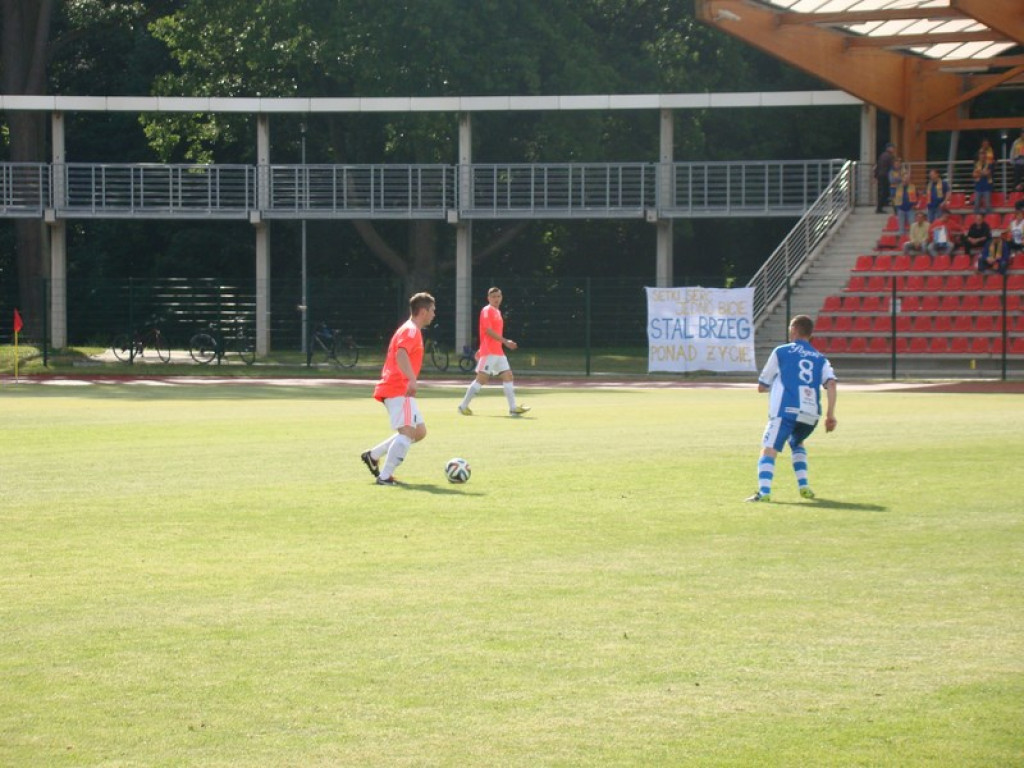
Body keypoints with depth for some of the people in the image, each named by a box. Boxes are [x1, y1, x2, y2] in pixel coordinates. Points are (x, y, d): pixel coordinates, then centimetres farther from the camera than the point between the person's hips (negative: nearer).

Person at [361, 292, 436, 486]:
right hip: (399, 390, -10)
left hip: (398, 388, 10)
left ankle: (373, 455, 14)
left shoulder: (410, 330, 21)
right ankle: (385, 476, -24)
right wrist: (412, 380, -41)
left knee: (420, 431, 12)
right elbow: (401, 354, -28)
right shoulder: (411, 331, -11)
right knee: (408, 432, -19)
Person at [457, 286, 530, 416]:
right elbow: (488, 331, -20)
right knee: (482, 379, -7)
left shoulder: (497, 312, 18)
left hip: (498, 352, 9)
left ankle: (513, 408, -2)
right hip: (489, 352, -9)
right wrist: (505, 341, -26)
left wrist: (481, 350, 24)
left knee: (508, 376, 1)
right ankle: (463, 406, 2)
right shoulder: (487, 311, -9)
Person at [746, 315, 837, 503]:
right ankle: (804, 486, 18)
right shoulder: (820, 359, 19)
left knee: (768, 450, -11)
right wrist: (830, 414, -2)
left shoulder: (781, 352, 11)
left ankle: (763, 491, -33)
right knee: (797, 443, 32)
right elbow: (830, 383, 0)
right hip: (811, 415, 5)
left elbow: (761, 386, 15)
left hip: (785, 410, -5)